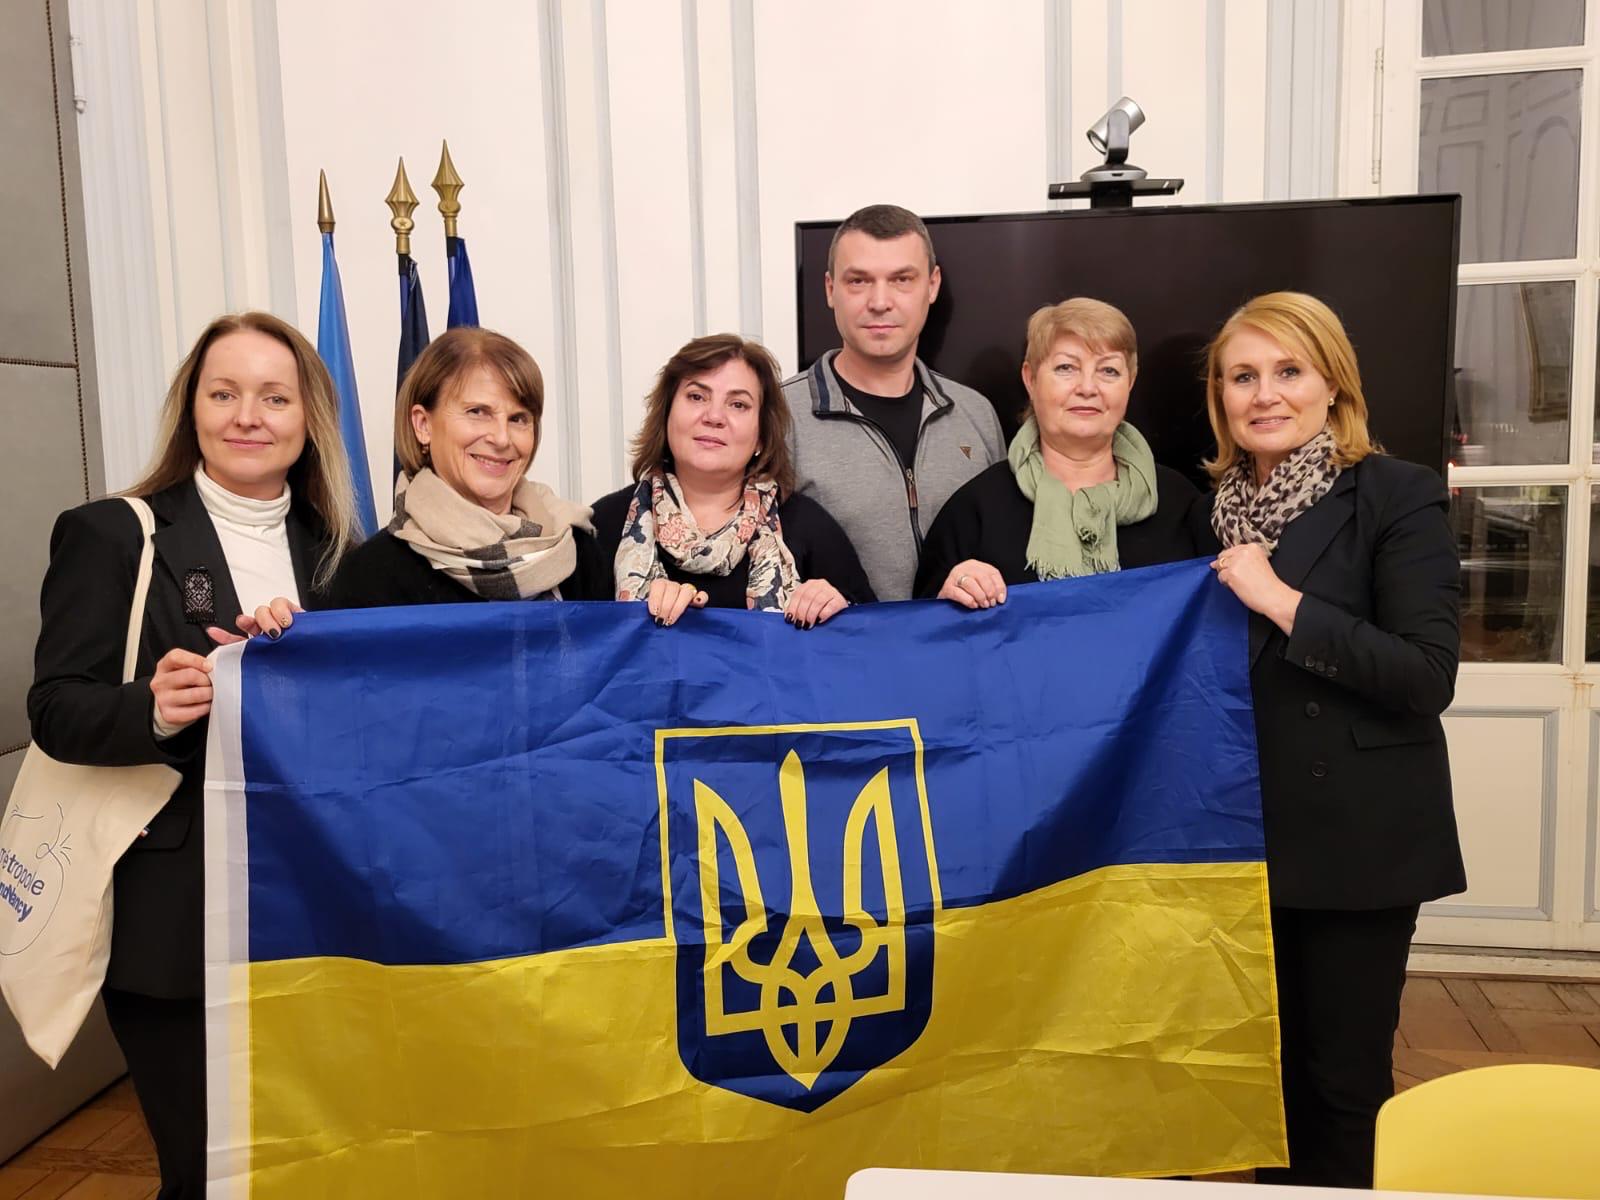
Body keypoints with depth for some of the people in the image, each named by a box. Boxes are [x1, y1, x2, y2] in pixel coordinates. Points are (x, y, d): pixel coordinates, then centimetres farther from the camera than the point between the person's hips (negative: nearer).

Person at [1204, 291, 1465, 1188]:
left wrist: (1284, 603, -21)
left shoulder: (1399, 496, -8)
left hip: (1356, 840, -4)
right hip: (1243, 833, 5)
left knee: (1344, 1081, 7)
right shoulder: (1214, 506, 8)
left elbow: (1428, 676, -18)